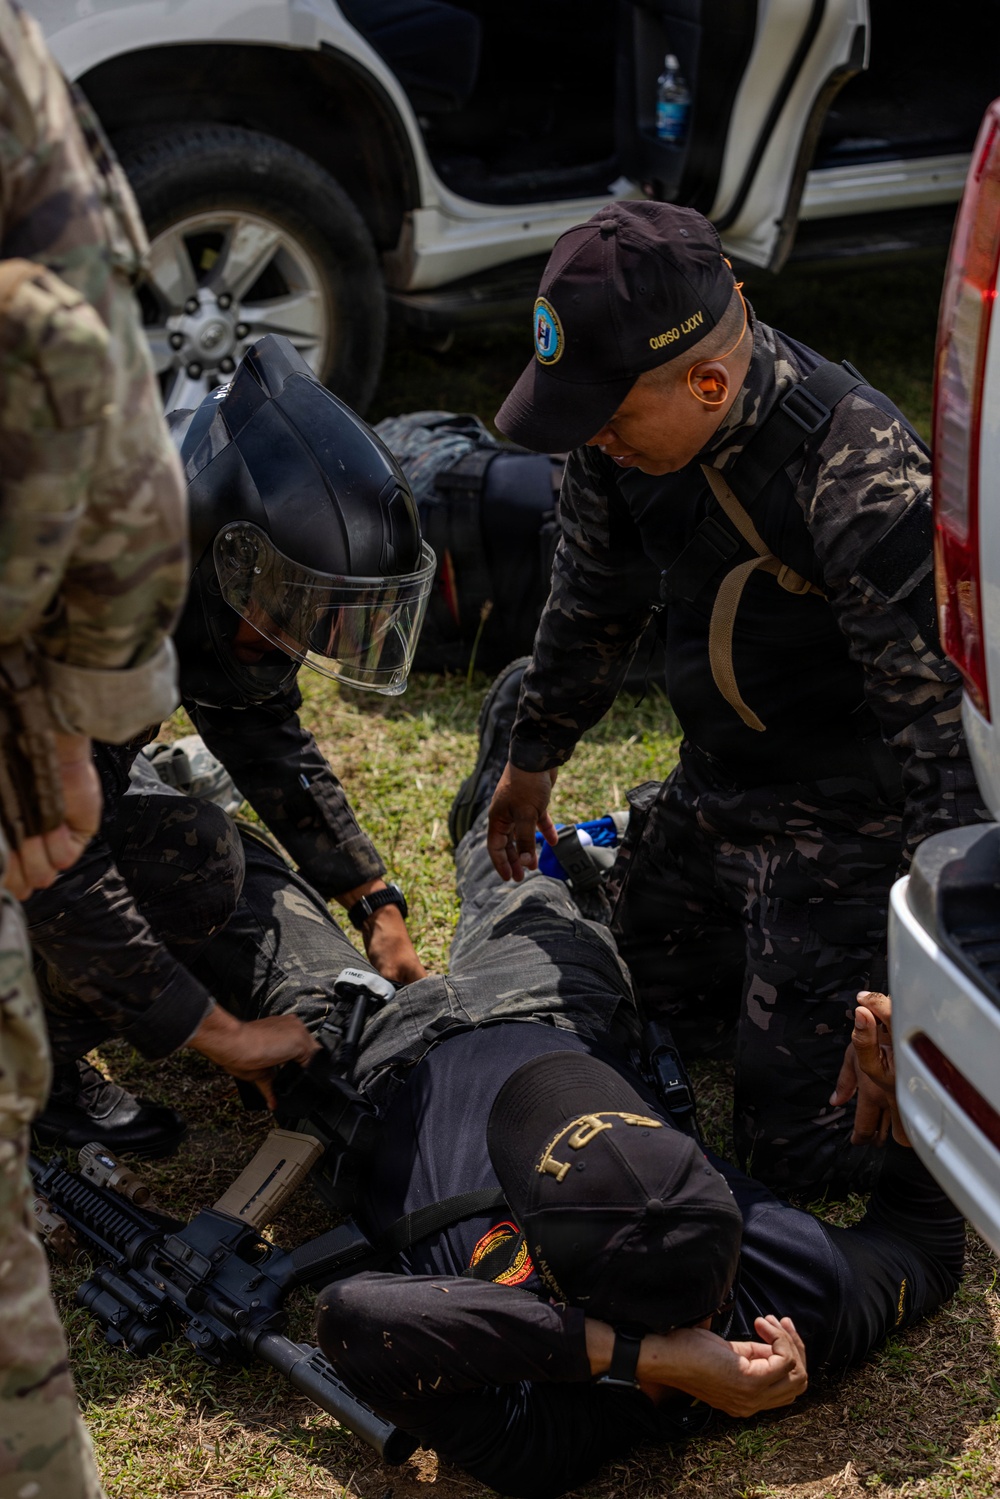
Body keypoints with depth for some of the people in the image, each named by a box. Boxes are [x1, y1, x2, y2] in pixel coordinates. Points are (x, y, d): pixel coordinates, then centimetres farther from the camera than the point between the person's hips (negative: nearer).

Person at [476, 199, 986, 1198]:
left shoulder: (862, 486, -36)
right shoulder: (633, 421, -12)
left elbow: (949, 726, -31)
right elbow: (594, 597, 9)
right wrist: (532, 759, 21)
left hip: (849, 827, -7)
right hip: (710, 797, 7)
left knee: (798, 1150, 0)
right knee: (652, 1017, 24)